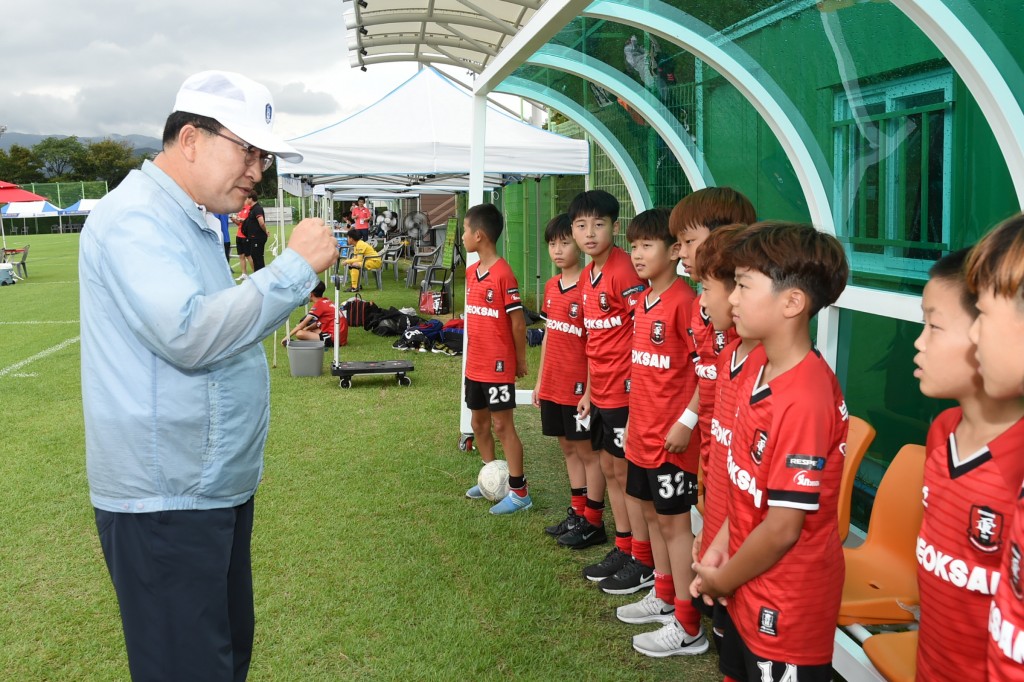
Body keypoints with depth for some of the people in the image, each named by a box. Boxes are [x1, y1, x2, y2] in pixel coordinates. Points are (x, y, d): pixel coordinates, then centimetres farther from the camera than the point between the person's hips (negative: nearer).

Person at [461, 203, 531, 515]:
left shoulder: (504, 274, -18)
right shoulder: (471, 272, 7)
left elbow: (518, 322, -14)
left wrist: (521, 361, -7)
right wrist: (472, 354, 15)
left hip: (498, 366, -8)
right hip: (475, 365, 8)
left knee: (503, 426, -2)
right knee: (479, 424, 16)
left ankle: (519, 492, 8)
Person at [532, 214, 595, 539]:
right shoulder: (551, 286, 9)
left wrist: (590, 389, -16)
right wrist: (540, 380, 16)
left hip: (578, 386, -8)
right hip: (553, 385, 8)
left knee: (587, 450, 3)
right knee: (567, 447, 15)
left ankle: (593, 521, 13)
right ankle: (576, 512, 27)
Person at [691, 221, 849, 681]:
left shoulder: (804, 401, -29)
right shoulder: (756, 369, -2)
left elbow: (782, 529, -24)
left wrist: (720, 580, -10)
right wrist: (719, 548, 2)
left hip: (786, 607, -8)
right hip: (749, 591, 8)